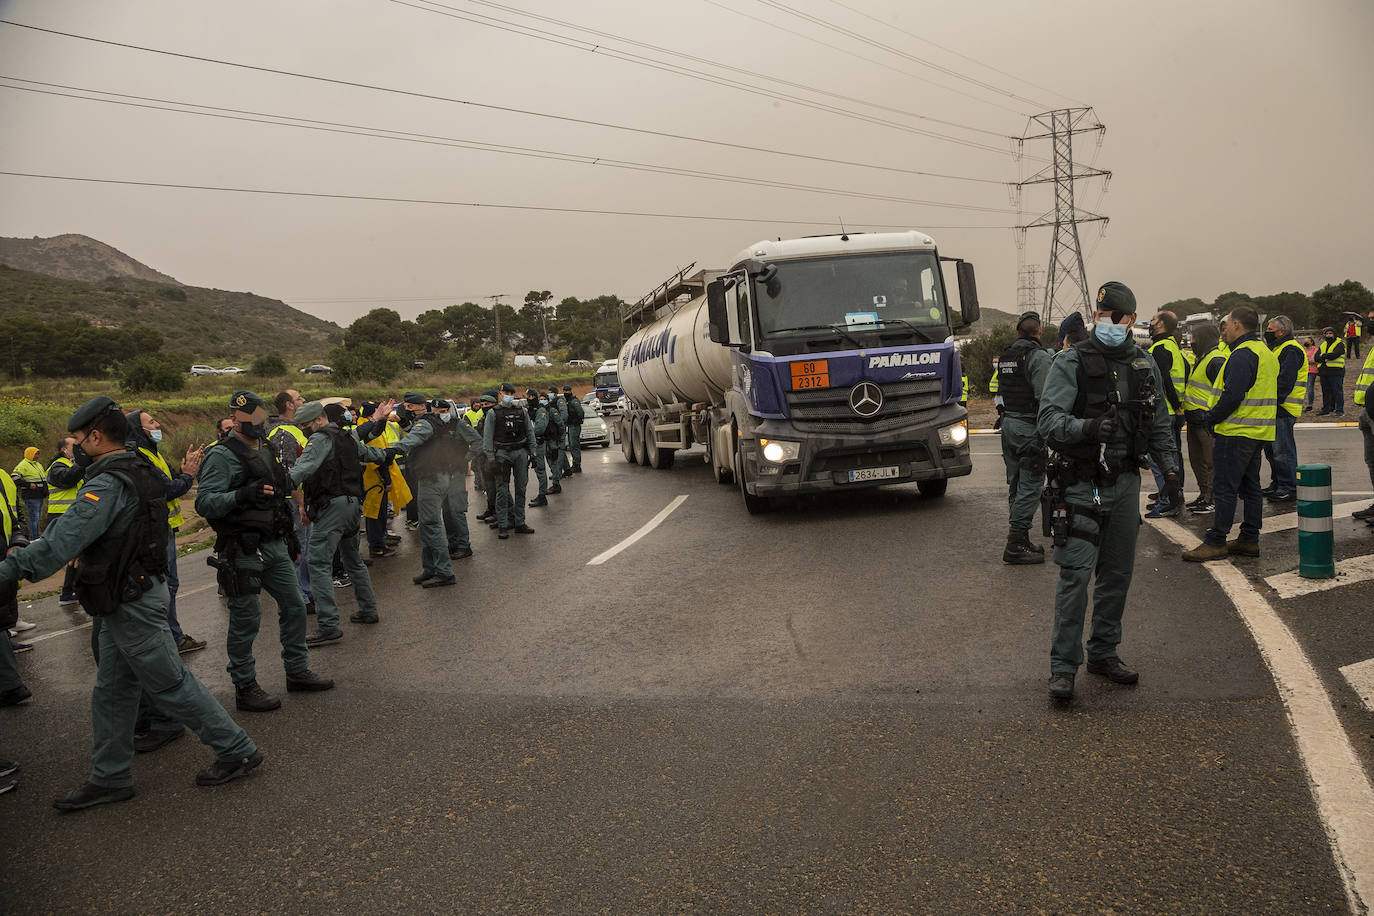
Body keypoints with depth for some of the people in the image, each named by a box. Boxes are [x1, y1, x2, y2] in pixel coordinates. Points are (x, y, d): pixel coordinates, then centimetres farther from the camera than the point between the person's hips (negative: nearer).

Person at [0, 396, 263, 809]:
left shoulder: (109, 483, -21)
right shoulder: (140, 470, 9)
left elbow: (64, 539, -27)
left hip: (132, 602, -10)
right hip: (127, 598, 10)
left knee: (171, 684, 0)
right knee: (111, 692, 16)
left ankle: (238, 750, 8)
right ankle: (110, 778, 26)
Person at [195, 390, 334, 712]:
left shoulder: (266, 449, 15)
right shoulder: (222, 456, -12)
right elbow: (204, 502, -21)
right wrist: (242, 495, -35)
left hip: (274, 545, 8)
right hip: (243, 551, -8)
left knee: (294, 607, 13)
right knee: (245, 620, -1)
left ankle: (297, 671, 27)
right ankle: (245, 688, 11)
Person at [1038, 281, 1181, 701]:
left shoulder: (1146, 366, 11)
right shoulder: (1071, 363, -6)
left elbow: (1160, 425, 18)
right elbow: (1049, 420, -16)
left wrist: (1170, 470, 8)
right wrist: (1087, 427, -34)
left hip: (1126, 482, 6)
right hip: (1082, 484, -6)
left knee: (1118, 573, 12)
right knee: (1076, 574, -9)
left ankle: (1103, 653, 26)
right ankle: (1063, 666, -3)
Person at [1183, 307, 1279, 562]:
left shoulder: (1242, 354, -16)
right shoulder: (1267, 353, 17)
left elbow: (1232, 395, -24)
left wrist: (1211, 418, -12)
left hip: (1237, 432, -10)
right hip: (1260, 432, 10)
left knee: (1224, 487, -6)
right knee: (1250, 486, 14)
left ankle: (1215, 542, -4)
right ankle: (1249, 540, 18)